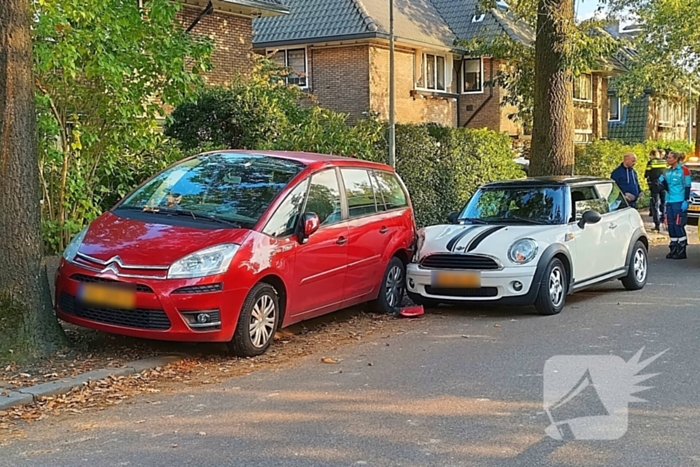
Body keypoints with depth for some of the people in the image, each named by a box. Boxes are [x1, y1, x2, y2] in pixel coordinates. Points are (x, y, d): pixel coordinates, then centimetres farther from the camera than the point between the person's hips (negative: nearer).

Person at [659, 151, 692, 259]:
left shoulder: (683, 170, -6)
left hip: (680, 203, -7)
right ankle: (673, 250, 14)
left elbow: (687, 187, -8)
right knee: (671, 227, 7)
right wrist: (662, 181, 1)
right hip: (669, 202, 7)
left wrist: (686, 201, -14)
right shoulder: (667, 172, 14)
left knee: (679, 226, -8)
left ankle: (682, 251, -3)